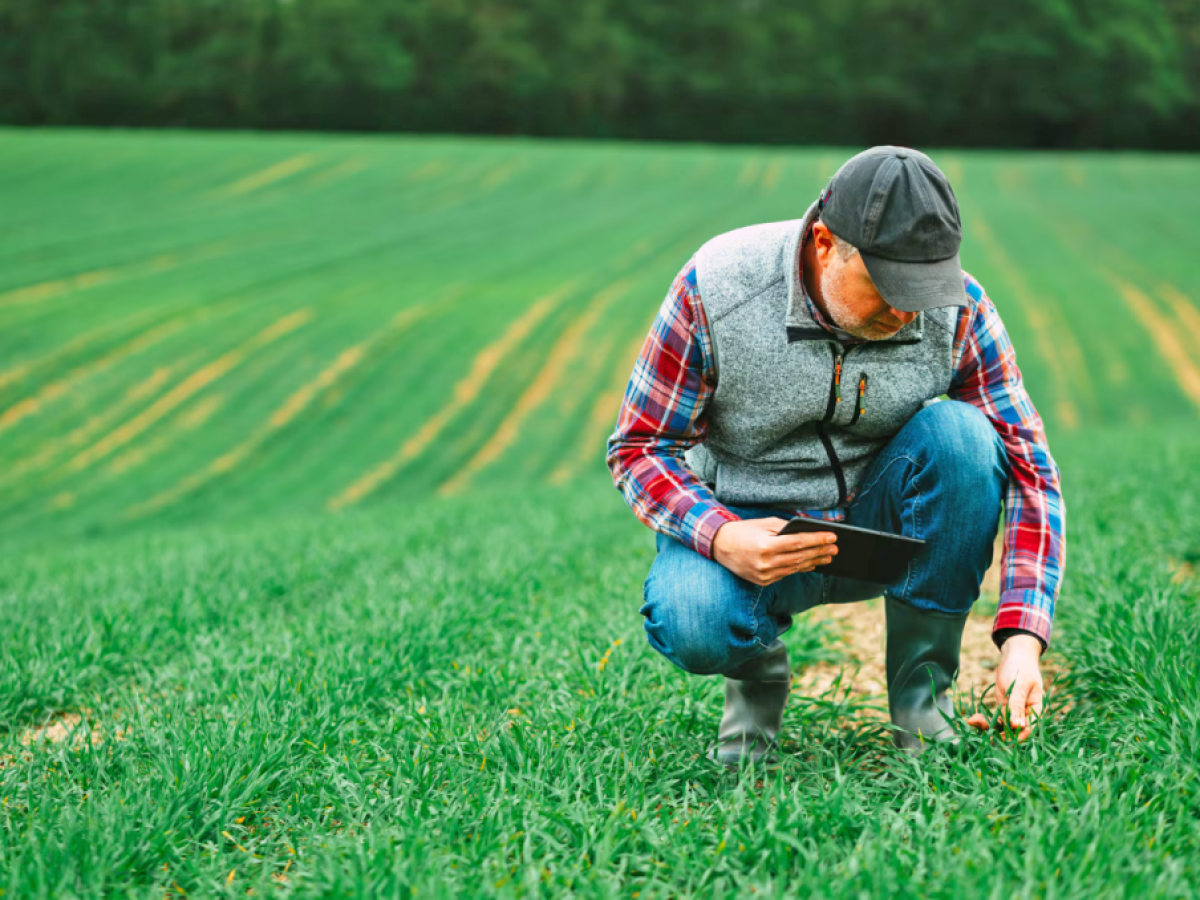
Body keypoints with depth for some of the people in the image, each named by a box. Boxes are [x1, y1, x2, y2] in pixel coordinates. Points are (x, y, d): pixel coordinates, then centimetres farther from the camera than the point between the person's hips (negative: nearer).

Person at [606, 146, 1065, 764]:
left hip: (881, 528, 3)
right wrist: (721, 538, -33)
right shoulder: (714, 290, -21)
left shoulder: (958, 309, -16)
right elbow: (638, 448, -13)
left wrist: (1022, 638, -25)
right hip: (749, 531, -2)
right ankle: (758, 671, 4)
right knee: (691, 624, -35)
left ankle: (921, 693, -13)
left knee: (959, 433, -28)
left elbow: (1029, 466, -13)